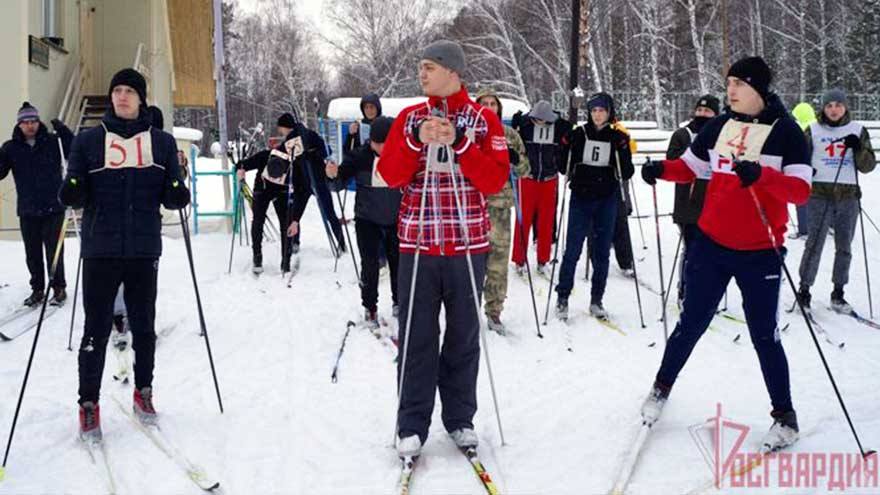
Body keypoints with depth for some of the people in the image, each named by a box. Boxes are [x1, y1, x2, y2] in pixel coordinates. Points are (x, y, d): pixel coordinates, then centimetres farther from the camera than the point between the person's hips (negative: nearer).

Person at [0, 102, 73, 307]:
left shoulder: (53, 141, 1)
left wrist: (63, 131, -16)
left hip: (53, 208, -2)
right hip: (27, 210, 2)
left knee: (54, 250, -1)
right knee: (32, 253, 9)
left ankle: (59, 288, 11)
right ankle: (37, 288, 20)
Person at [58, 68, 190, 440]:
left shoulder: (162, 142, 9)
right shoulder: (89, 140, 6)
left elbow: (170, 197, 9)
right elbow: (74, 193, 5)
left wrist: (177, 195, -13)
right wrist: (71, 193, -18)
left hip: (144, 250, 1)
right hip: (100, 249, -1)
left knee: (144, 326, 10)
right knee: (96, 329, 0)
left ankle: (143, 393, 25)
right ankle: (89, 405, 9)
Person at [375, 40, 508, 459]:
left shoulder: (484, 120, 3)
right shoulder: (409, 118, 8)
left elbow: (495, 181, -6)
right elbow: (389, 174, -1)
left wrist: (460, 142, -16)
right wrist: (417, 141, -16)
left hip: (468, 243, -1)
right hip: (417, 242, 1)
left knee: (463, 334, 8)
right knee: (417, 336, 1)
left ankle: (460, 418, 21)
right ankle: (412, 425, 10)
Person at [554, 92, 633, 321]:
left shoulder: (618, 137, 1)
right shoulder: (579, 134, 0)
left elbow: (626, 174, -1)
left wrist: (624, 150, -16)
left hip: (607, 201, 1)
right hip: (580, 198, -1)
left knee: (601, 252, 7)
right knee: (573, 250, -1)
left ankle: (596, 300, 16)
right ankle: (562, 297, 9)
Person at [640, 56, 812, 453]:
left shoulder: (785, 131, -9)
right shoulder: (719, 126, 4)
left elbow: (801, 191, -17)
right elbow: (690, 167, 13)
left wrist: (759, 174, -33)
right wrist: (661, 169, -8)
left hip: (760, 252, -3)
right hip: (711, 243, 3)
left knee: (764, 335, 4)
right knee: (691, 323, 12)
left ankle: (784, 416, 20)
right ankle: (662, 387, 32)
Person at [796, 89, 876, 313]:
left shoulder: (858, 130, 8)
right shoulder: (813, 130, 4)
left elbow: (868, 166, 5)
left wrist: (858, 149, -13)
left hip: (849, 195, 2)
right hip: (820, 194, -2)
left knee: (844, 246, 7)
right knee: (815, 243, -8)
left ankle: (838, 293, 16)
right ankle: (804, 289, 1)